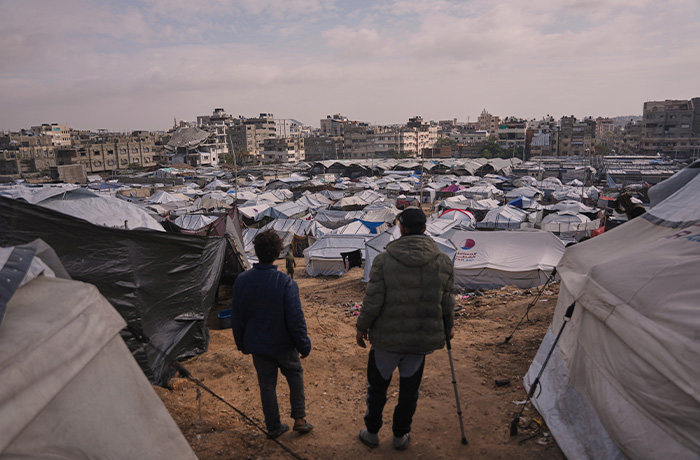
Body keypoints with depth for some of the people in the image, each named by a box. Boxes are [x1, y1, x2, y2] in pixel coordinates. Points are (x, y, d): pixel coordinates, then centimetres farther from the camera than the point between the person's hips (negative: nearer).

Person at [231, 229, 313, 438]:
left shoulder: (242, 281, -10)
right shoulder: (286, 283, -22)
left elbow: (237, 317, -1)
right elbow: (296, 319, -18)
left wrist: (242, 344, 13)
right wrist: (304, 345, -4)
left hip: (257, 345, 3)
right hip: (283, 344, -3)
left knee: (267, 384, 16)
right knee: (295, 375, 21)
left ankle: (273, 427, 29)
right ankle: (299, 419, 22)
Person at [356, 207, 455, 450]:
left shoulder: (384, 259, -15)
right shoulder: (443, 262, -6)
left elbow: (372, 301, -14)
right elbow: (447, 304, 1)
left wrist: (362, 327, 3)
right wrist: (448, 329, 19)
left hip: (387, 338, -2)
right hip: (422, 339, 2)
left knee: (377, 386, 19)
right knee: (410, 388, 20)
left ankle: (372, 432, 36)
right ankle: (401, 435, 36)